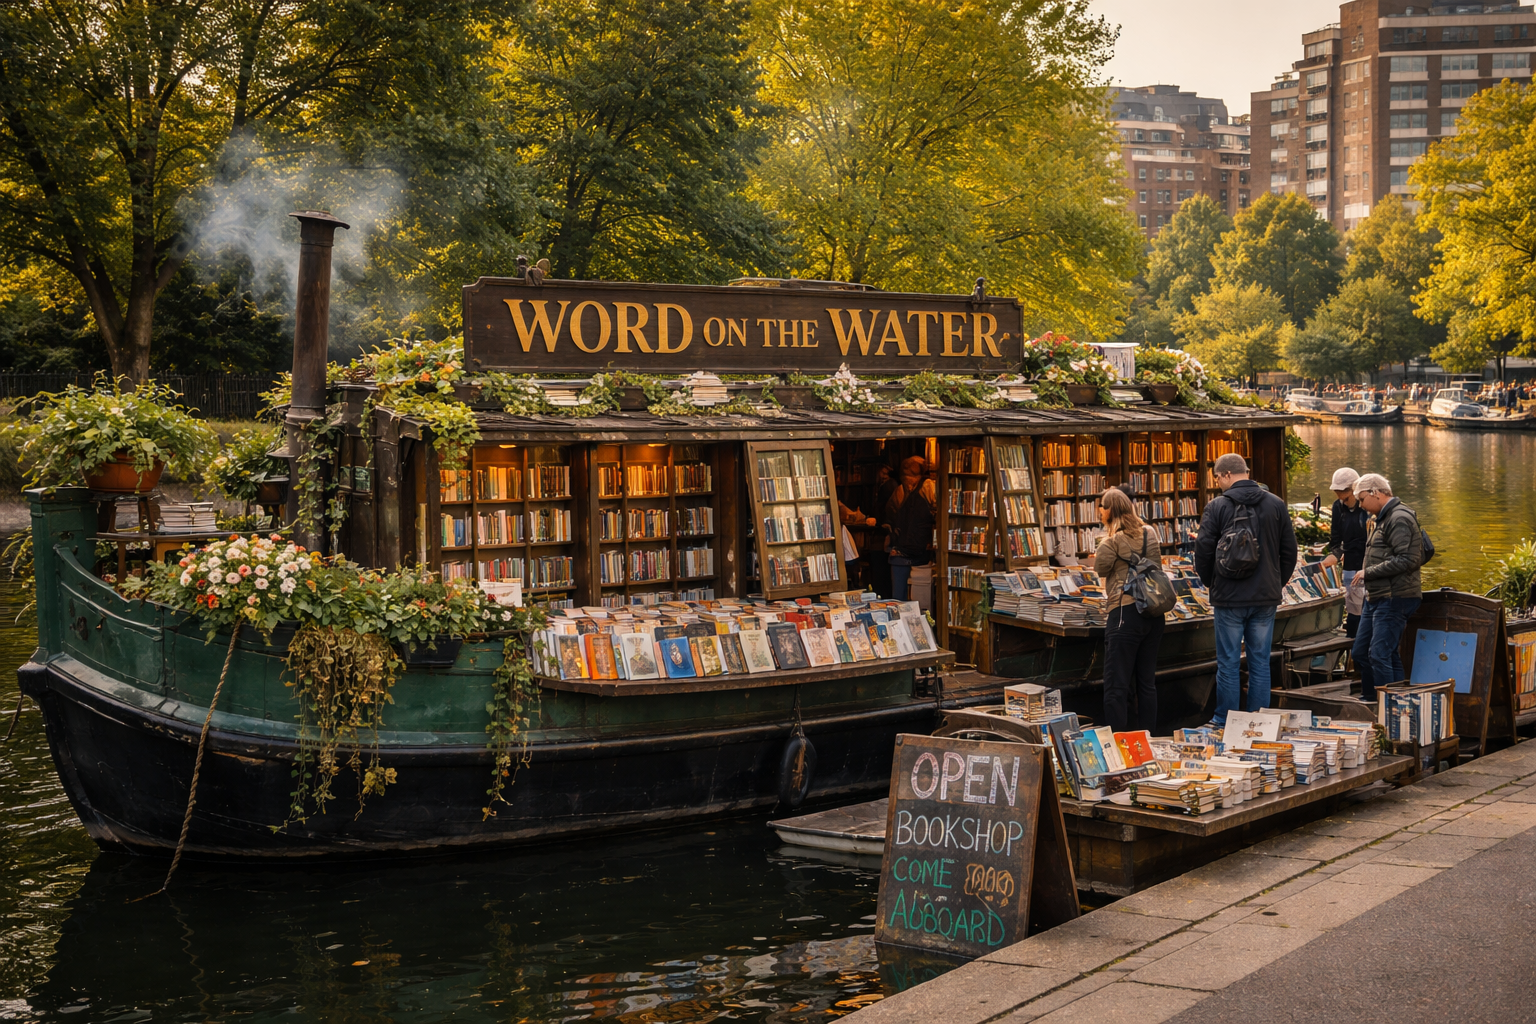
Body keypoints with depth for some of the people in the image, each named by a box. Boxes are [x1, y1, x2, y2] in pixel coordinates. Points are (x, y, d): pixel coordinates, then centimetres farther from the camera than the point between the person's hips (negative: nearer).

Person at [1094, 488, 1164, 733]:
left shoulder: (1113, 540, -12)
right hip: (1153, 613, 7)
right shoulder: (1150, 533, 7)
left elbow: (1100, 569, -3)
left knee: (1117, 685, -2)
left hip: (1125, 613, -7)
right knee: (1147, 682, 14)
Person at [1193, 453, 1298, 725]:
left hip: (1228, 598, -3)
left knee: (1228, 663, 3)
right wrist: (1277, 583, 16)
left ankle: (1225, 721, 8)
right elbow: (1289, 551, 7)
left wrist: (1210, 582, 9)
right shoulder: (1276, 505, 3)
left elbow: (1203, 551, -7)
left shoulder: (1217, 507, -8)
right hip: (1266, 599, 3)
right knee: (1260, 663, 9)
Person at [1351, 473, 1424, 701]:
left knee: (1380, 655, -13)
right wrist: (1367, 576, 13)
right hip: (1377, 597, 11)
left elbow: (1405, 560, -22)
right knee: (1361, 652, 12)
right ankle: (1370, 701, 21)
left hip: (1394, 598, -11)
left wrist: (1368, 572, -16)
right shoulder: (1384, 518, 19)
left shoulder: (1399, 519, -13)